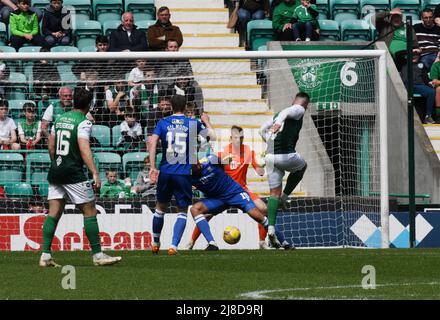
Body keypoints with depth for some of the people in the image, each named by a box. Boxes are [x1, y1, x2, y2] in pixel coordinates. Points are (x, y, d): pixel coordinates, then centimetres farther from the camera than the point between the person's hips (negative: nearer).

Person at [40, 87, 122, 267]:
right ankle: (98, 255, 0)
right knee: (90, 211, 0)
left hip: (55, 171, 7)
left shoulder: (60, 119, 13)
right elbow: (84, 149, -19)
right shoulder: (83, 123, -9)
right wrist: (95, 174, -22)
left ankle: (45, 255, -2)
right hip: (73, 173, -7)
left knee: (54, 213, 5)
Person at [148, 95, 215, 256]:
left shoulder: (163, 123, 4)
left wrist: (153, 167, -5)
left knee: (161, 207, 20)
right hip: (184, 174, -2)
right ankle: (173, 245, -10)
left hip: (165, 172, 2)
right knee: (182, 211, 5)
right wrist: (206, 121, 26)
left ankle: (155, 243, 31)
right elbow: (213, 136, 6)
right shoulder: (193, 123, 1)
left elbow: (152, 143, -7)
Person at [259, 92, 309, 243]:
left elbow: (262, 129, 25)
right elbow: (286, 112, -19)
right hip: (286, 155, -6)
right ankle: (285, 196, 22)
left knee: (274, 193, 11)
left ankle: (271, 226, -2)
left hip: (270, 156, 6)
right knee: (302, 166, 28)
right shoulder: (299, 110, 3)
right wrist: (279, 122, -37)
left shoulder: (277, 114, 25)